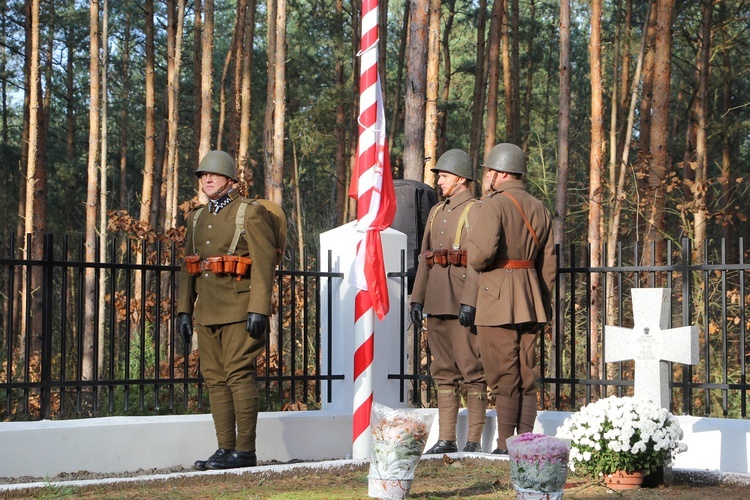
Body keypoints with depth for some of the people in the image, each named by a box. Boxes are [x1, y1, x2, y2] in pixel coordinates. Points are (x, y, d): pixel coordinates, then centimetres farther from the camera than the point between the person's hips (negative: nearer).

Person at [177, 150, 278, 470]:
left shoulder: (251, 212, -3)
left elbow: (265, 261, -10)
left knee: (239, 375, -9)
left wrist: (259, 310, -17)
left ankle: (245, 451, -5)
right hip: (207, 311, 7)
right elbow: (187, 267, 20)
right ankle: (225, 449, 11)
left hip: (238, 308, -7)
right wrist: (184, 310, 12)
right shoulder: (197, 218, 17)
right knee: (215, 379, 6)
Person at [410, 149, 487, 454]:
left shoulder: (476, 211, -5)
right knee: (443, 372, 8)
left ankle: (474, 440, 0)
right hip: (437, 302, 8)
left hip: (463, 302, -8)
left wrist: (470, 302, -20)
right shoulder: (437, 213, 18)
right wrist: (417, 300, 11)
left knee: (472, 371, -3)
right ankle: (446, 439, 11)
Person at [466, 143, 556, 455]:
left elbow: (481, 254, -22)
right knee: (527, 374, 9)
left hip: (498, 300, -7)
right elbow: (548, 263, 13)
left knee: (504, 376, -3)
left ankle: (506, 445, -2)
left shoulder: (493, 206, -11)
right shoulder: (539, 208, 12)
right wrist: (543, 304, 18)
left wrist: (474, 259, 1)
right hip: (531, 299, 7)